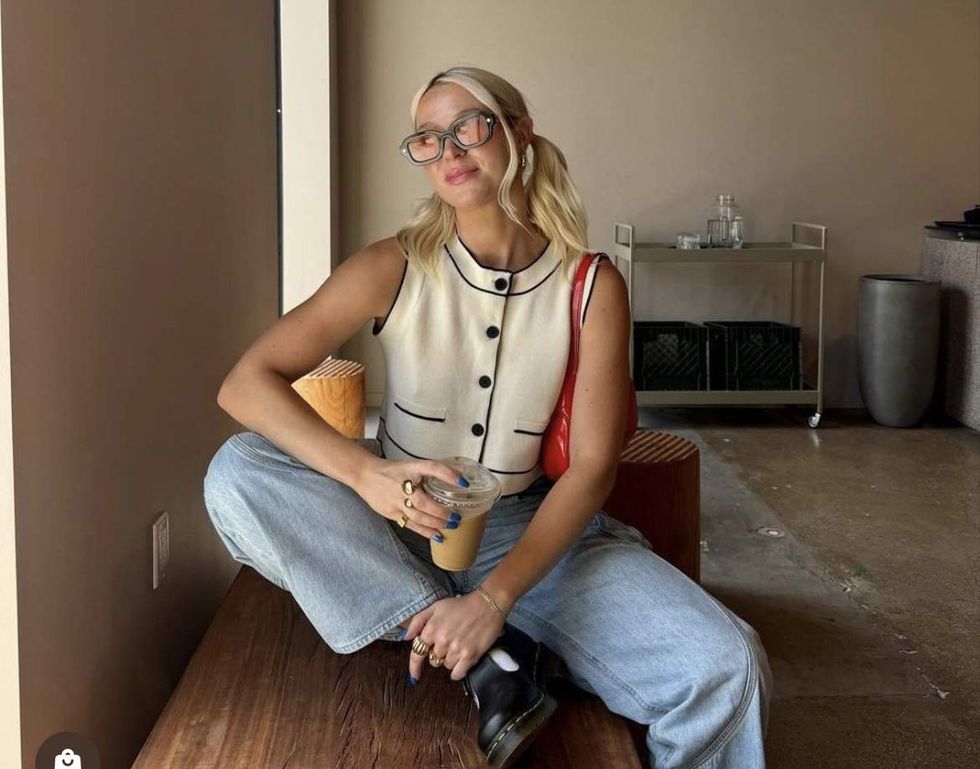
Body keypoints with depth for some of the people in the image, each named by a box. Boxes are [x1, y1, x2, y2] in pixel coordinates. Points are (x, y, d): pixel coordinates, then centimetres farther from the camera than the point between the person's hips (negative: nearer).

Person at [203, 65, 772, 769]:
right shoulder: (394, 268, -8)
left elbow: (592, 467, -11)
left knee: (727, 671, -25)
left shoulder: (593, 286, -7)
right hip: (394, 532, 2)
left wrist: (494, 597, -26)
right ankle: (492, 661, -26)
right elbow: (246, 383, -13)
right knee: (236, 473, -29)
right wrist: (366, 473, -31)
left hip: (535, 530, -1)